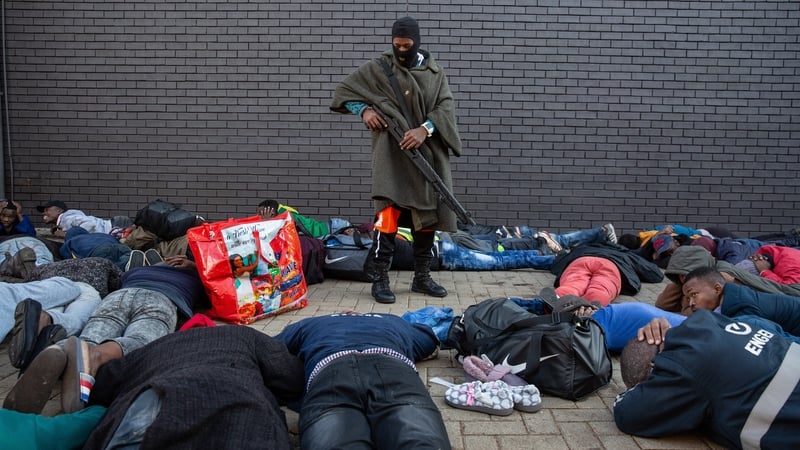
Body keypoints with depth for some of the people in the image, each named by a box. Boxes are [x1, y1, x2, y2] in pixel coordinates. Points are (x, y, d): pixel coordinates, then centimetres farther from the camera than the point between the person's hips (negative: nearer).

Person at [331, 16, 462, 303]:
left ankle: (422, 277, 19)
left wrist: (425, 129, -18)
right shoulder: (378, 68, 3)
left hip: (428, 153, 4)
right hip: (392, 153, -3)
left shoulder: (434, 72, 10)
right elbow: (344, 90, 9)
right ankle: (379, 278, -6)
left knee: (428, 214, 7)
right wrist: (364, 110, -9)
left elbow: (446, 106, -1)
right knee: (389, 213, -15)